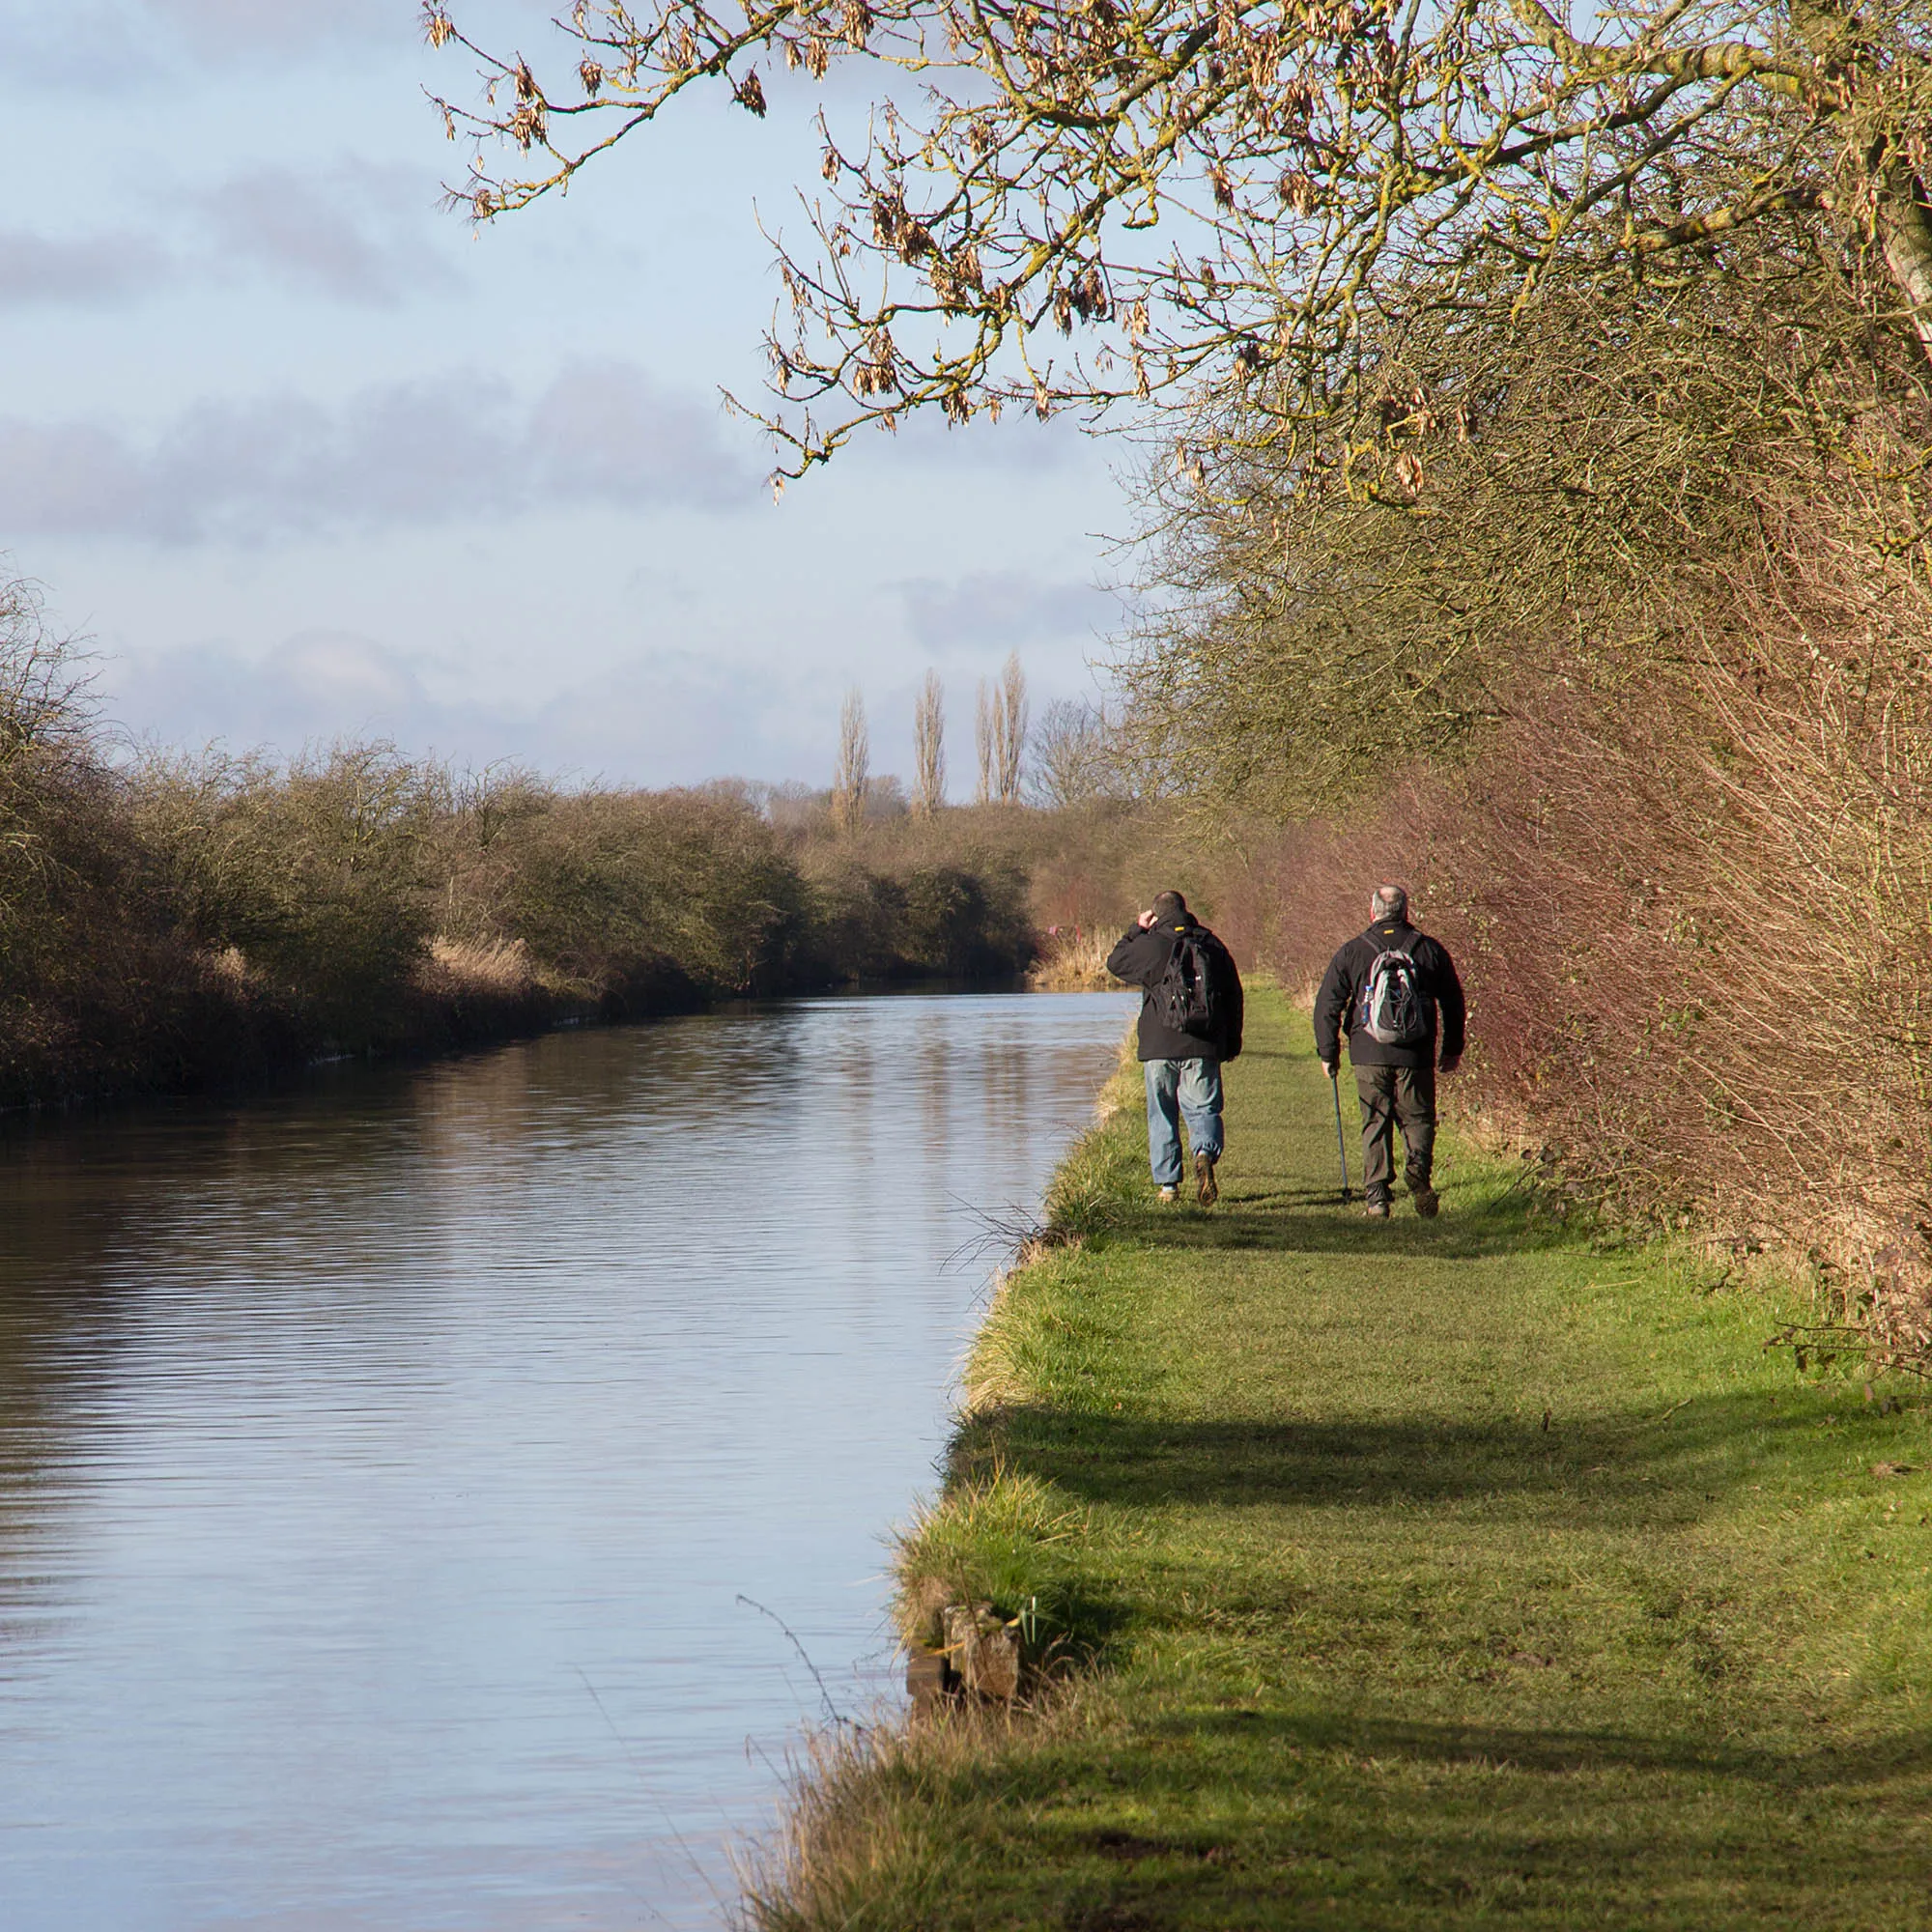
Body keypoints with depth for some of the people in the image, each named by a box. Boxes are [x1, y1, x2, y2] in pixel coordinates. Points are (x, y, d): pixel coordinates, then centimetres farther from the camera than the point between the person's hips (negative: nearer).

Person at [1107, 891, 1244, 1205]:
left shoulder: (1150, 945, -4)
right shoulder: (1212, 945, 7)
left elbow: (1115, 962, 13)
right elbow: (1233, 994, 11)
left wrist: (1137, 930, 21)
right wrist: (1232, 1043, 19)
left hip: (1159, 1047, -2)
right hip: (1203, 1048, 2)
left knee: (1161, 1115, 8)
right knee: (1203, 1108, 5)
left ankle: (1168, 1184, 5)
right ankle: (1205, 1153, -26)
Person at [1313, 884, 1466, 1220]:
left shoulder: (1352, 953, 2)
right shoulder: (1429, 950, 4)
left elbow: (1326, 1006, 2)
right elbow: (1453, 1002, 11)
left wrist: (1328, 1053, 12)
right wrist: (1452, 1049, 21)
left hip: (1369, 1055, 0)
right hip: (1416, 1057, 0)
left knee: (1375, 1123, 8)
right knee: (1418, 1119, 10)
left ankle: (1376, 1195, 0)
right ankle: (1418, 1173, -16)